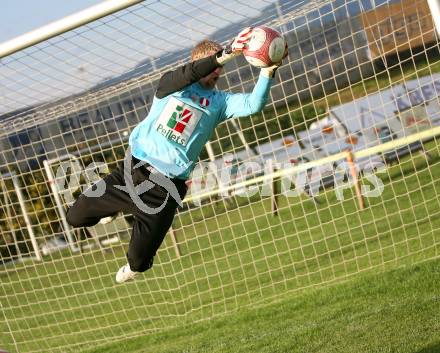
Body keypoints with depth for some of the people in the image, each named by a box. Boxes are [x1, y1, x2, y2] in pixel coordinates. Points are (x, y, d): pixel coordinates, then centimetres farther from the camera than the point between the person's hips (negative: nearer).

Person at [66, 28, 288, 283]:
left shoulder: (219, 101, 8)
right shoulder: (172, 83, 4)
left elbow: (253, 105, -10)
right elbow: (188, 73, -20)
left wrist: (268, 70, -27)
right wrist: (228, 53, -34)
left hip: (165, 188, 0)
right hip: (132, 170, 0)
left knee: (140, 261, 2)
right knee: (77, 216, 2)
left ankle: (132, 268, 42)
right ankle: (119, 206, 33)